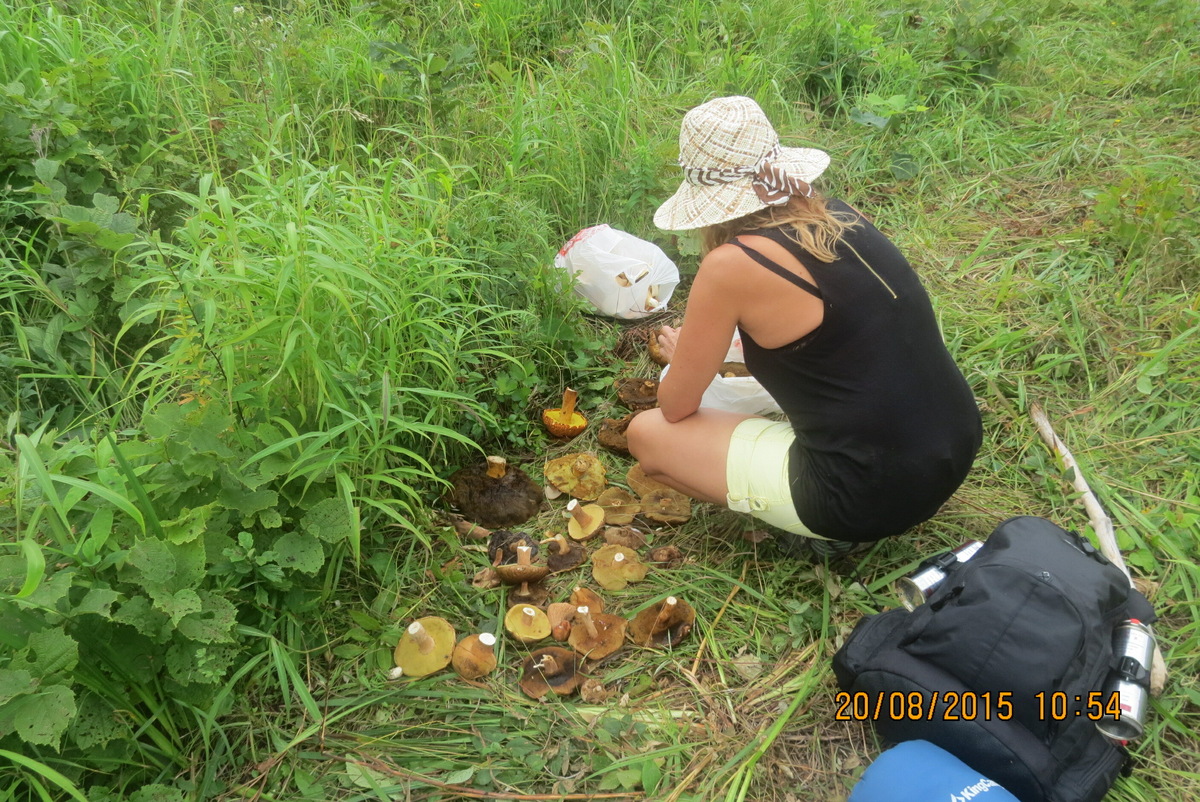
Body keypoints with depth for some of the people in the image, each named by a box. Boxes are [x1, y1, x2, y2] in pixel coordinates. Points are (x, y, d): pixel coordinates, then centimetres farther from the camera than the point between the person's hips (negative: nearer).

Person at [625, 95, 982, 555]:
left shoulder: (731, 265, -16)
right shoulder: (838, 215, 4)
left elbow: (677, 407, -3)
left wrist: (682, 353, 18)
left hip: (871, 496, -7)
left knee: (647, 434, 3)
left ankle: (827, 528, 4)